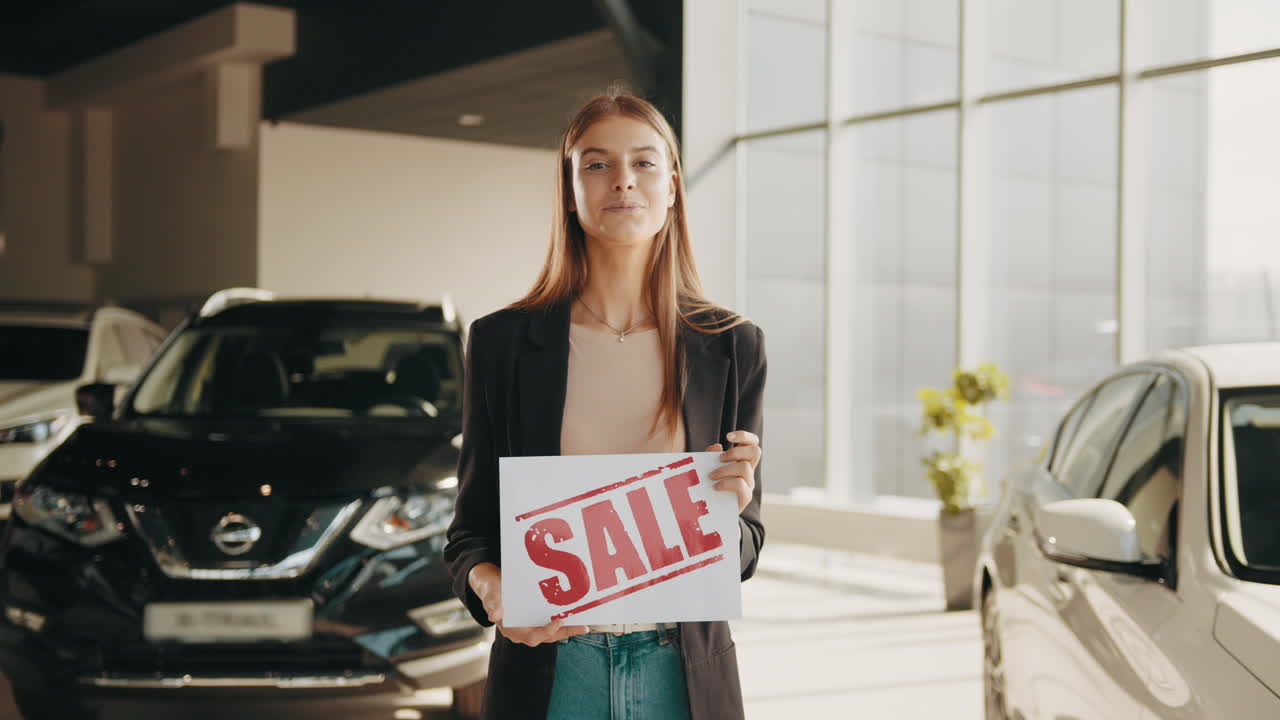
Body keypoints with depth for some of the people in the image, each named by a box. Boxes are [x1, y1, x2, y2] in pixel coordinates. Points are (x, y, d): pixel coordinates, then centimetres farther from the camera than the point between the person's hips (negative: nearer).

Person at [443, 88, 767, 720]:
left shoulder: (730, 347, 1)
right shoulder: (502, 342, -1)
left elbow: (743, 552, 5)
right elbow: (470, 530, 3)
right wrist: (488, 585, -18)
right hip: (548, 669, 0)